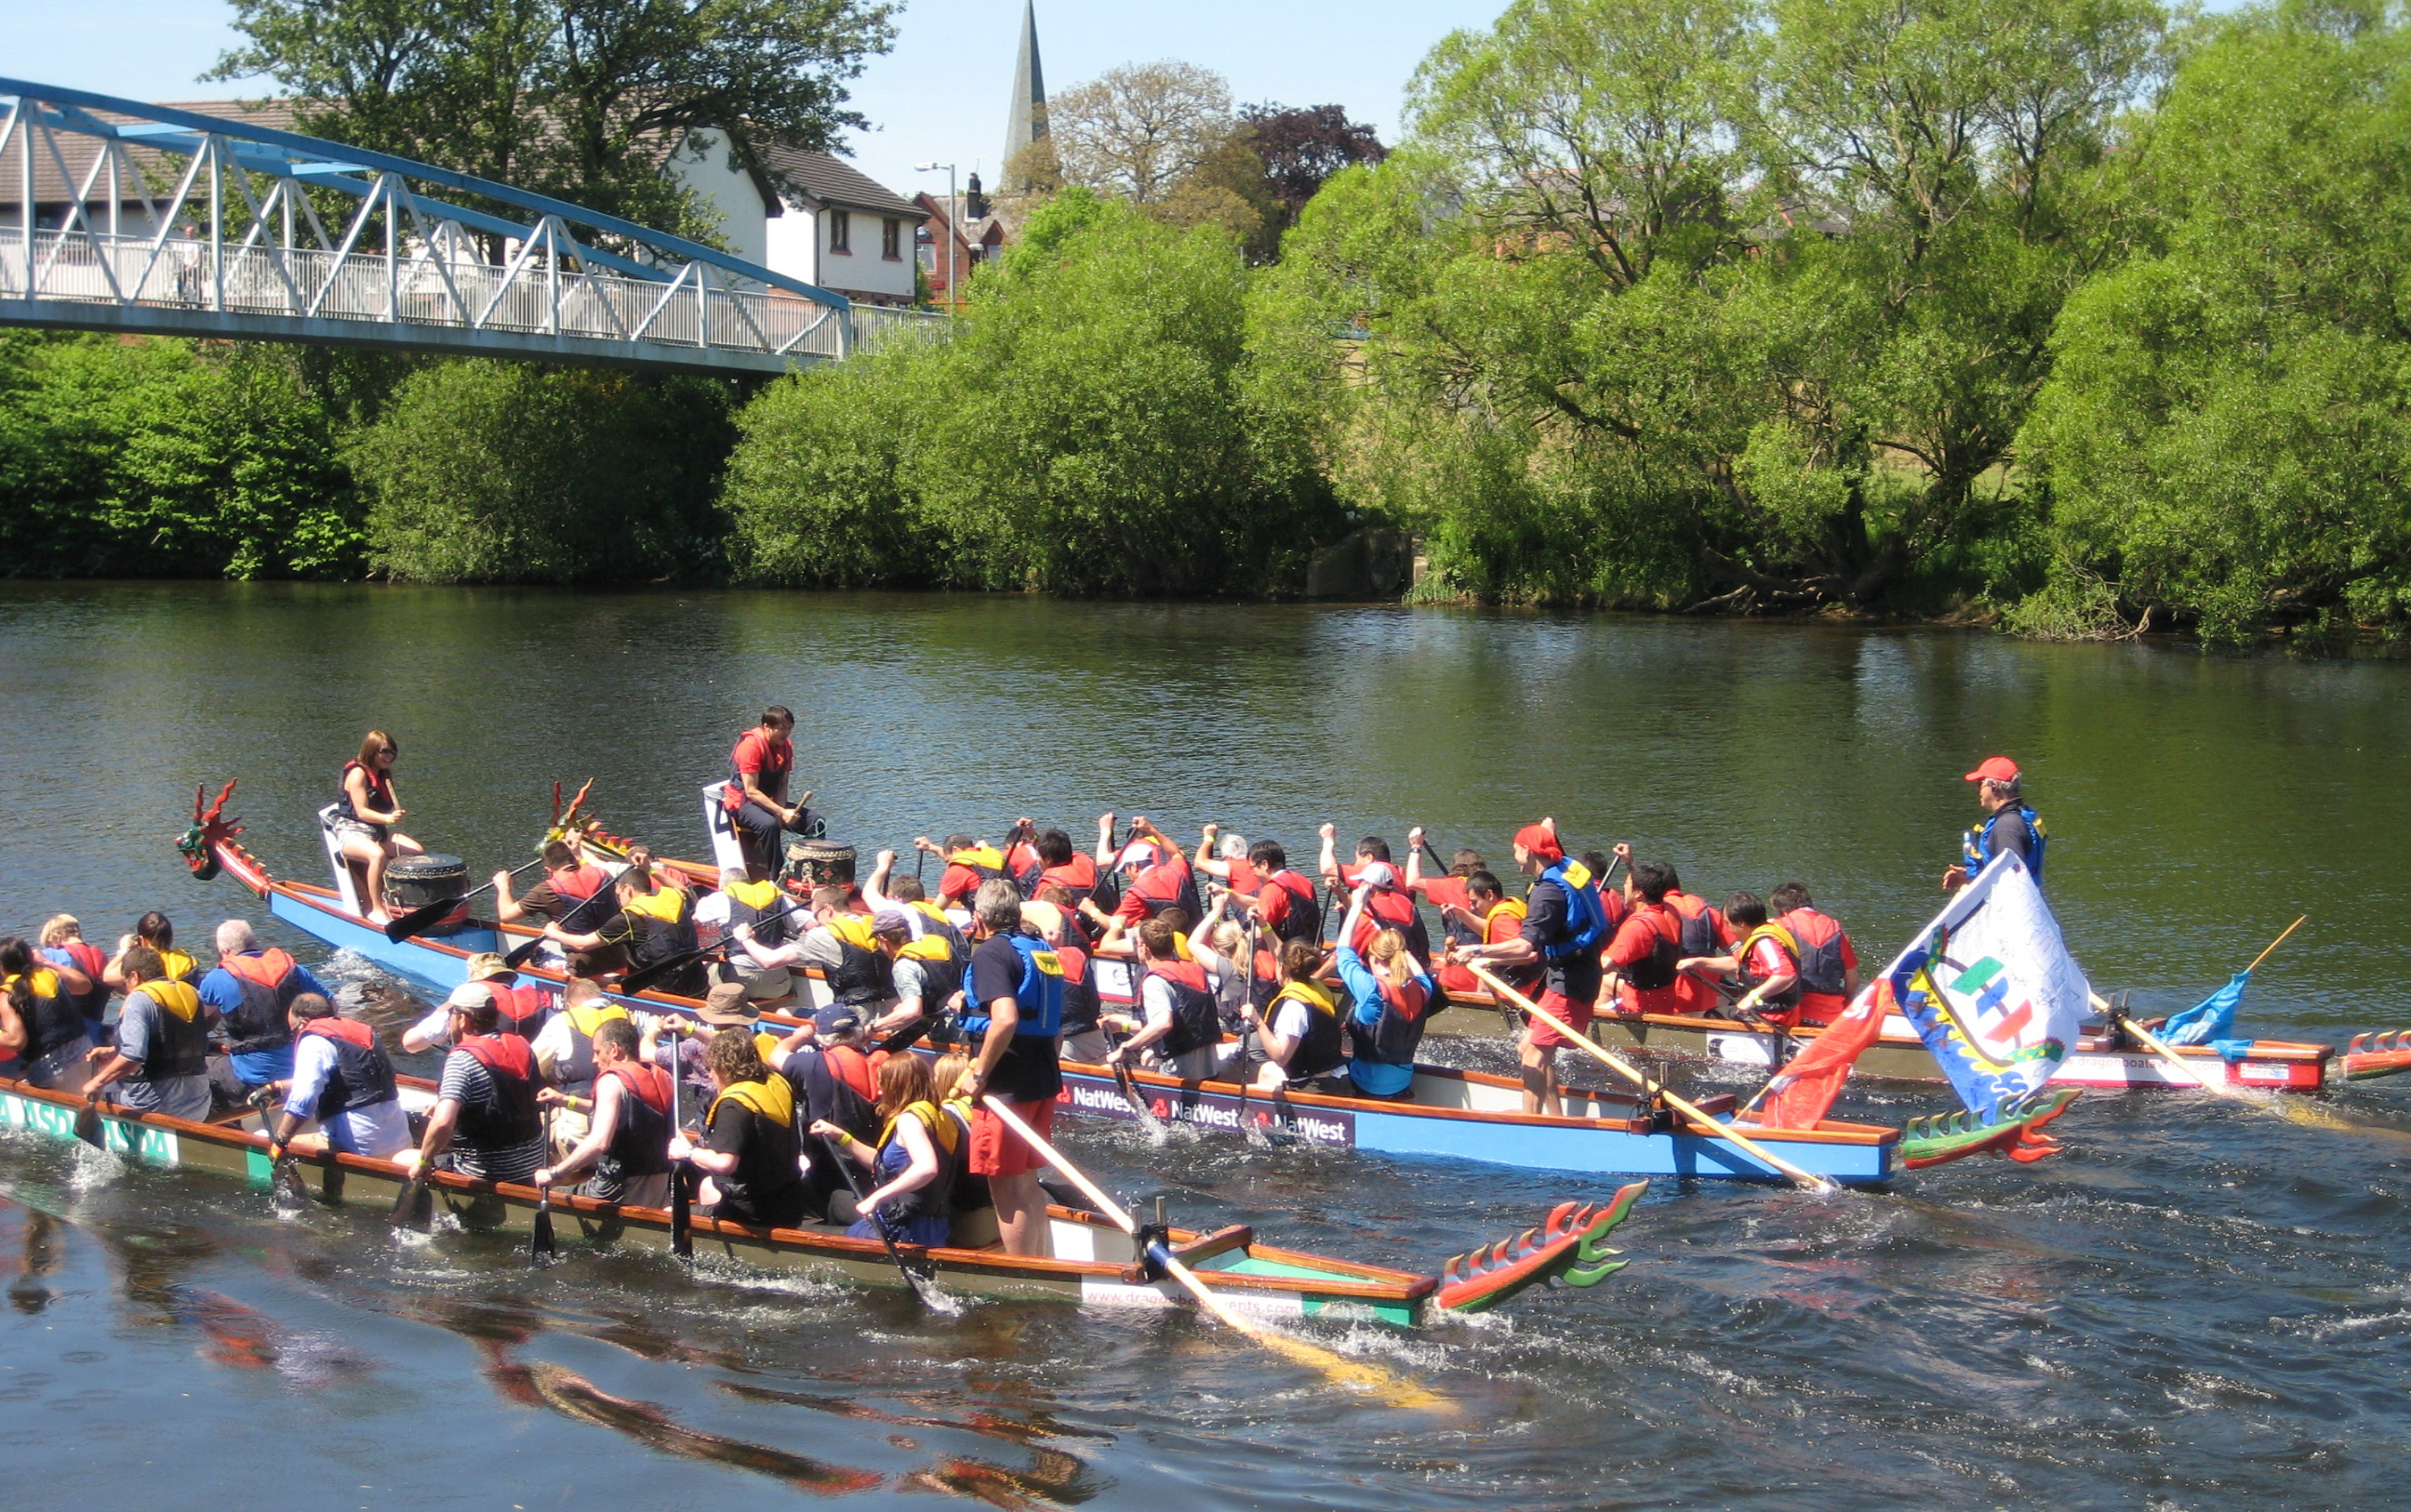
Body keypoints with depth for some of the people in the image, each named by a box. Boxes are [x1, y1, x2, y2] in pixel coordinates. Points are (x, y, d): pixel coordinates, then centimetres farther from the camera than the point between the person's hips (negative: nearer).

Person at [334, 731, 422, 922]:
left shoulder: (384, 774, 15)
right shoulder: (358, 773, -13)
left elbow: (391, 807, 18)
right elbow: (361, 811, -22)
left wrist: (397, 813, -4)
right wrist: (387, 819, -37)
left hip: (377, 831, 9)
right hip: (351, 831, -9)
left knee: (417, 851, -8)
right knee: (378, 855, -38)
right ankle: (376, 910, -31)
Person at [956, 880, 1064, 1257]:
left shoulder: (991, 953, -13)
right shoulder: (1043, 950, 13)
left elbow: (1006, 1019, -27)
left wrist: (980, 1075, -19)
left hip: (1007, 1084, -9)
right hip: (1044, 1079, 9)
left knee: (1007, 1191, -2)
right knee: (1028, 1184, 19)